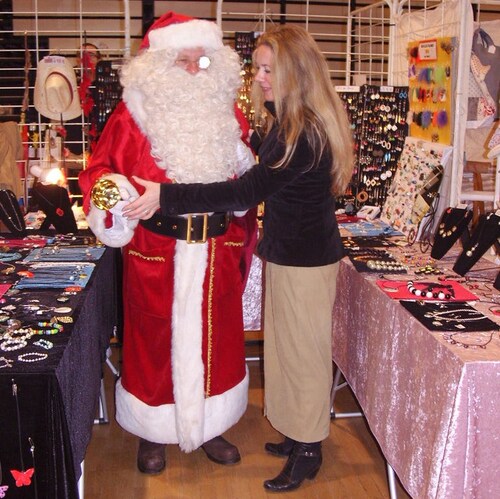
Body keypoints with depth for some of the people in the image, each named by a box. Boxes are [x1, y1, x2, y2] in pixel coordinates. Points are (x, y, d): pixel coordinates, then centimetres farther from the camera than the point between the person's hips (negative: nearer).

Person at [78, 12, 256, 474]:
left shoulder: (228, 115, 7)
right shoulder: (134, 115, -6)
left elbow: (245, 180, 17)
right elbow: (100, 171, -3)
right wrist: (113, 198, -22)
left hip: (217, 252, 4)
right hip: (156, 251, -3)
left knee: (213, 337, 14)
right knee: (157, 338, 9)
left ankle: (209, 426, 33)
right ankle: (154, 431, 29)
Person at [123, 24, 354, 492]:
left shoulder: (306, 134, -23)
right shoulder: (288, 122, 9)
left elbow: (245, 191, -28)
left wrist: (166, 196, -29)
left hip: (305, 260, -10)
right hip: (288, 252, 10)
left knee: (303, 351, 3)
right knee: (287, 345, 18)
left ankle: (308, 452, 21)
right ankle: (300, 435, 34)